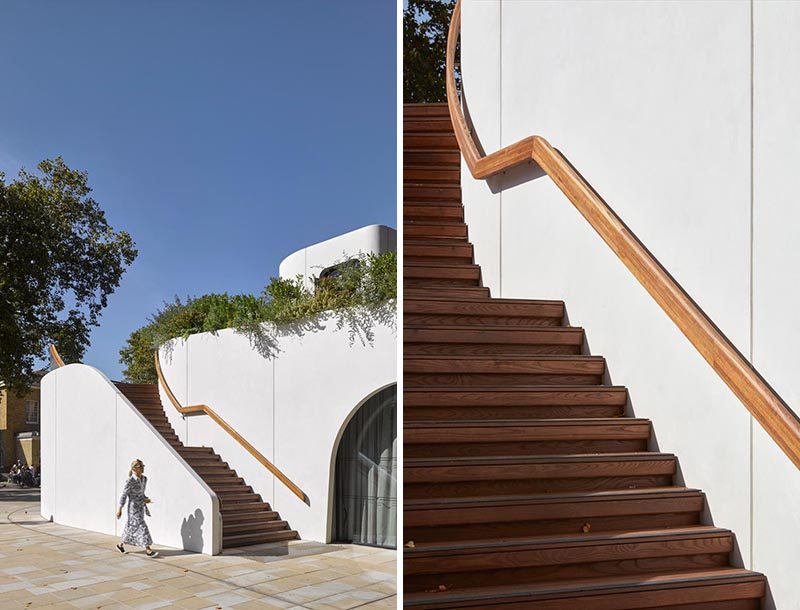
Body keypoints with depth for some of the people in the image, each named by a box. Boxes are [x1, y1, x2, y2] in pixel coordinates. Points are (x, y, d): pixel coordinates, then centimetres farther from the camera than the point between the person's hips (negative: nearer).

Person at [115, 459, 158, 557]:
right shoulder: (130, 481, -18)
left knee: (132, 528, 17)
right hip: (133, 508, -8)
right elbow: (124, 495, -13)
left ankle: (120, 545, 35)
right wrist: (119, 509, -10)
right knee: (141, 527, -8)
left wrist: (146, 499, -3)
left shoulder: (144, 479, 4)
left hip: (141, 507, 8)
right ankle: (148, 550, -7)